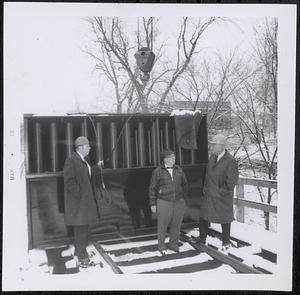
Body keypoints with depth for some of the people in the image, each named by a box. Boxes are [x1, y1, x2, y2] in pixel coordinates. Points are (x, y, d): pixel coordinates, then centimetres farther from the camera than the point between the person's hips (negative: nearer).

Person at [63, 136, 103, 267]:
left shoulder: (83, 160, 14)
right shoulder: (71, 160, -16)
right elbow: (69, 181, -21)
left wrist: (96, 167, 11)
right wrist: (79, 195, -20)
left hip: (86, 200, 10)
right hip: (78, 202, -10)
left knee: (83, 226, 17)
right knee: (80, 227, -2)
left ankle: (79, 253, 30)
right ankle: (81, 256, 9)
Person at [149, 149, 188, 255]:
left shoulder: (179, 170, 6)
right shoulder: (158, 171, -5)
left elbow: (184, 184, 16)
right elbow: (152, 188, -1)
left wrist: (183, 197, 11)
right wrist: (153, 204, -2)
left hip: (179, 203, 4)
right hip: (164, 203, -3)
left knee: (176, 225, 11)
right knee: (162, 226, 7)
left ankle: (173, 244, 30)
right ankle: (161, 246, 26)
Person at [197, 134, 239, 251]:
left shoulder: (230, 161, -19)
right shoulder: (212, 157, 2)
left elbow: (233, 180, -18)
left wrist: (222, 191, -16)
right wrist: (205, 187, 10)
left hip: (222, 196, -6)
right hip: (209, 194, 6)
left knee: (224, 219, 11)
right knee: (203, 216, 15)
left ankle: (226, 243, 31)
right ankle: (202, 239, 34)